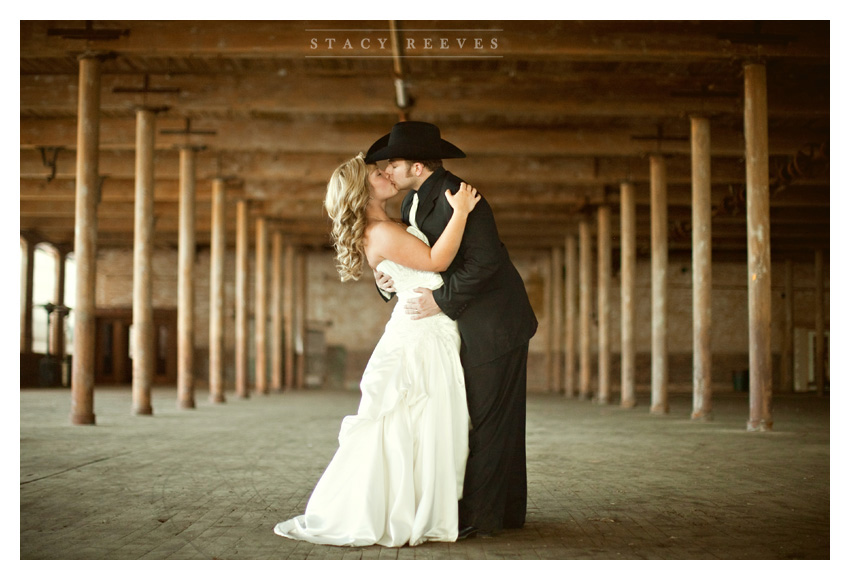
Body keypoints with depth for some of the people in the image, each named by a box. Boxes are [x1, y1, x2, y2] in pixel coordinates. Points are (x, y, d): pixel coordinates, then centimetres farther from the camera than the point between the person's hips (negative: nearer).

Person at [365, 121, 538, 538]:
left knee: (485, 419, -5)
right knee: (498, 421, 15)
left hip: (494, 324, -10)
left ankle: (478, 515, 2)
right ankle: (507, 510, 24)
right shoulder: (413, 202, 8)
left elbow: (485, 260, -27)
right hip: (470, 325, 10)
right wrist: (386, 280, -6)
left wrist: (442, 300, -24)